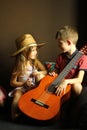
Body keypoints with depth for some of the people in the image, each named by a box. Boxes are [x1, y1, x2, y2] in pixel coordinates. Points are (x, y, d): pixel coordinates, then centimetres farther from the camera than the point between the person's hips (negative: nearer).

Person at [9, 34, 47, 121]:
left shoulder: (35, 62, -3)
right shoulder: (18, 66, -10)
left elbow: (45, 71, 7)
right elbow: (12, 82, -6)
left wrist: (39, 73, -14)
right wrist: (23, 84, -20)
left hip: (35, 87, 2)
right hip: (22, 87, -2)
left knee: (40, 76, -25)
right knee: (17, 95, -34)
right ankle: (14, 115, -16)